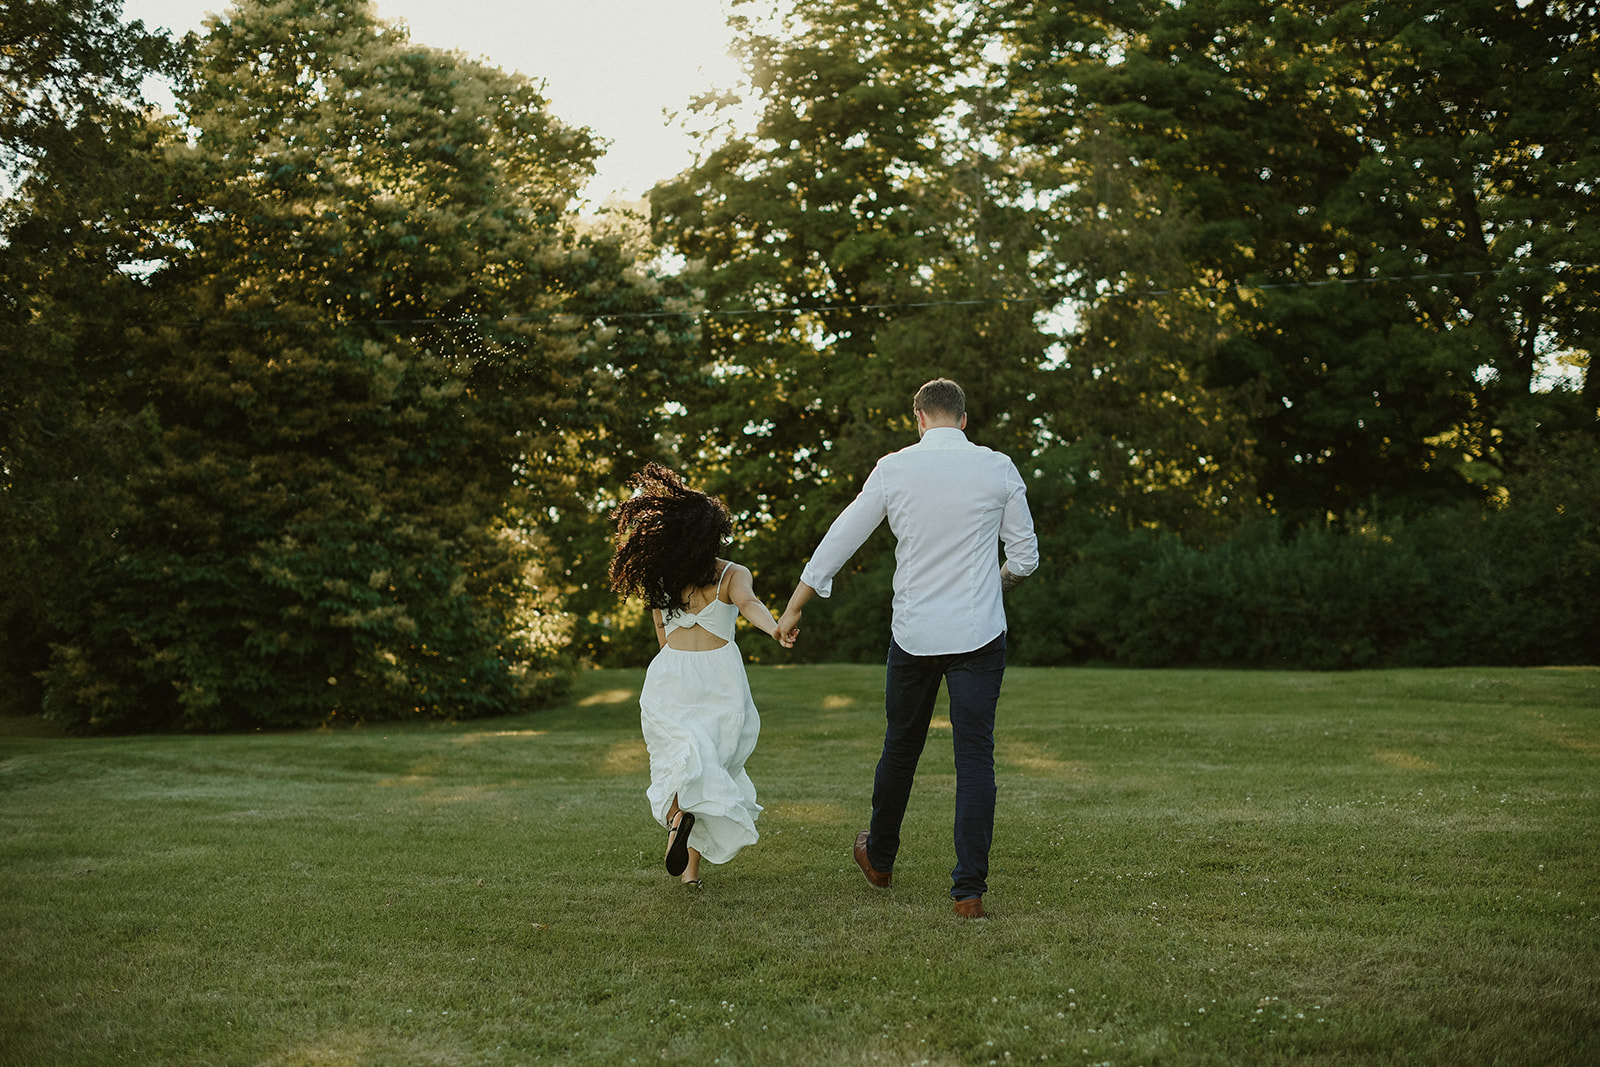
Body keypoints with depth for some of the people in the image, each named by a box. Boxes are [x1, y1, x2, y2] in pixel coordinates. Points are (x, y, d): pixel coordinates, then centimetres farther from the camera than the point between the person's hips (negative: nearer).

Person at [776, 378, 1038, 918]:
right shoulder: (998, 469, -2)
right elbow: (1025, 555, 3)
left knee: (901, 746, 17)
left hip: (914, 632, 1)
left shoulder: (894, 469, -3)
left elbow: (840, 539, 2)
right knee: (975, 755, 2)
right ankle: (969, 888, -1)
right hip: (979, 631, -1)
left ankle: (879, 858, 37)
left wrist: (794, 608, 10)